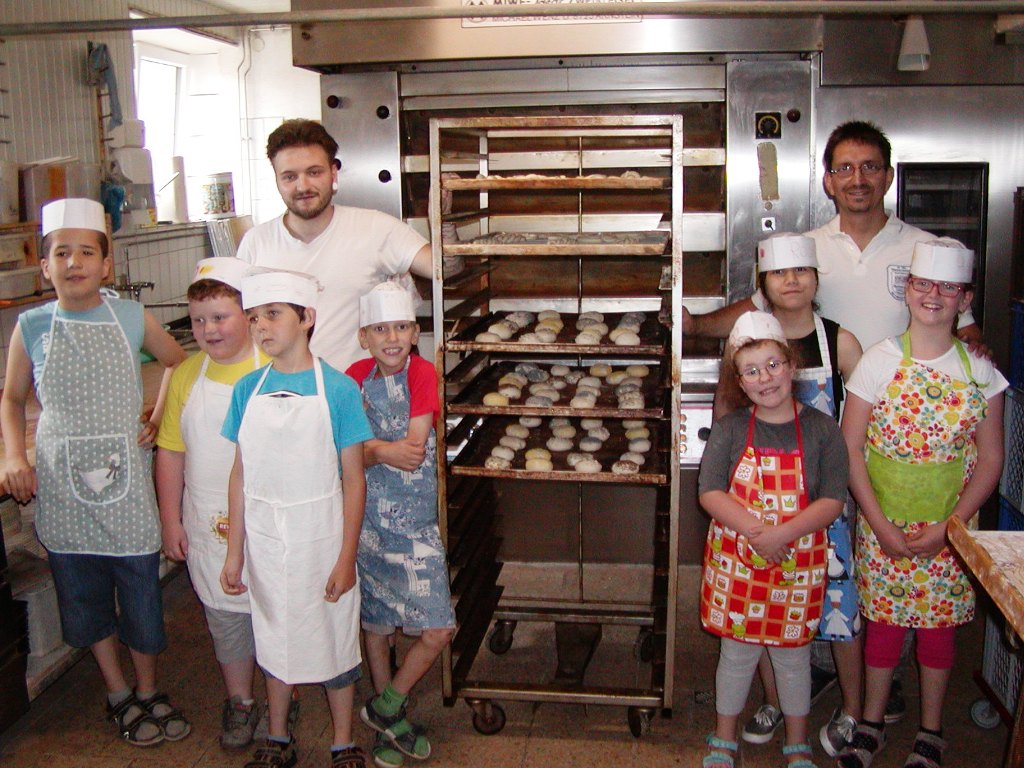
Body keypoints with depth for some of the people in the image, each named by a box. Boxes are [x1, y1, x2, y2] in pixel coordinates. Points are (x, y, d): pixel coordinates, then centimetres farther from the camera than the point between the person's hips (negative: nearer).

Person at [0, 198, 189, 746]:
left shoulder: (132, 319, -3)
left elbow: (176, 361, 14)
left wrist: (159, 418, 3)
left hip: (125, 480, -1)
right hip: (61, 487, 1)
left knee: (141, 594, 8)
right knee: (85, 598, 13)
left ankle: (148, 691, 32)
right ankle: (117, 693, 35)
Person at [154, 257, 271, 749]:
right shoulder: (186, 376, 1)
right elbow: (170, 451, 6)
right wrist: (170, 519, 5)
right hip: (208, 525, 3)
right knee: (224, 615, 14)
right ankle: (239, 702, 34)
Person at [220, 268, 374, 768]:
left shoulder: (337, 388, -12)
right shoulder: (247, 389, -1)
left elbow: (353, 479, -10)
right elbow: (241, 474, 4)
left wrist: (346, 556, -11)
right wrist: (234, 552, 5)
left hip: (320, 538, -3)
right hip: (265, 541, 4)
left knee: (333, 638, 11)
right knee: (274, 640, 18)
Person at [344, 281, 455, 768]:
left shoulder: (422, 373, -9)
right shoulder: (355, 378, -1)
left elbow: (414, 447, -17)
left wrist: (370, 447, -16)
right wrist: (388, 451, -17)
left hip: (417, 523, -1)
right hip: (368, 519, 2)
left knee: (438, 630, -5)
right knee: (375, 623, 13)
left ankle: (384, 710, 19)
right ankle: (389, 722, 34)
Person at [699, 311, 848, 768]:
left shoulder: (821, 429, -5)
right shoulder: (729, 429, -3)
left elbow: (832, 502, -11)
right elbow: (710, 494, -10)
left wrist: (781, 534, -24)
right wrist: (756, 531, -24)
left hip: (798, 563, 0)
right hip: (735, 561, 1)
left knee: (792, 653, 14)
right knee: (737, 650, 13)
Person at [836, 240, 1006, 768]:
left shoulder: (980, 372, -2)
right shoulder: (879, 361, -6)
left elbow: (990, 461, -1)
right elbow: (849, 448, -6)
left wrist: (947, 528, -10)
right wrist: (881, 525, -11)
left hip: (950, 530, 1)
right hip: (883, 525, -1)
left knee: (939, 626, 11)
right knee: (883, 621, 9)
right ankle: (871, 725, 29)